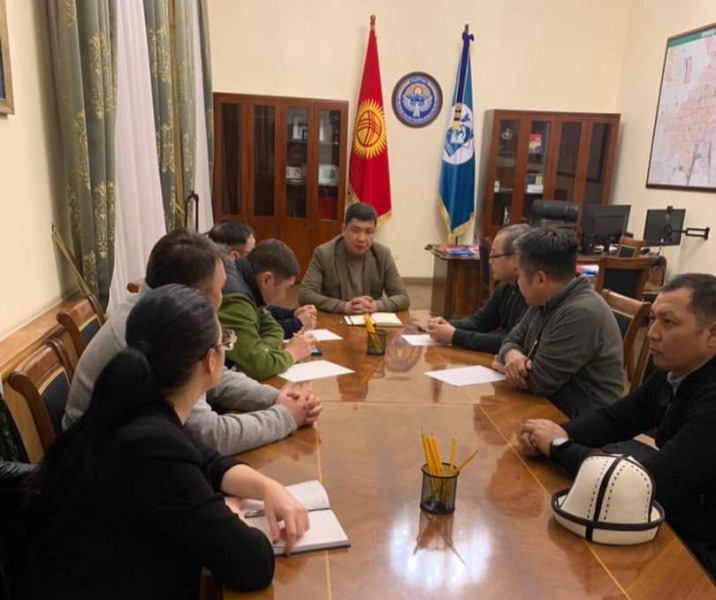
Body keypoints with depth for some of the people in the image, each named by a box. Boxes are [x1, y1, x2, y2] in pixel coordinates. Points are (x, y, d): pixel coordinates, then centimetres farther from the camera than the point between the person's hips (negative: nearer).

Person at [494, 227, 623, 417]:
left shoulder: (581, 314, -25)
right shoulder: (545, 301, 3)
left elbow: (538, 381, -24)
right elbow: (513, 339, 9)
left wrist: (505, 366, -5)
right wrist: (512, 356, -14)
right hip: (551, 408, 8)